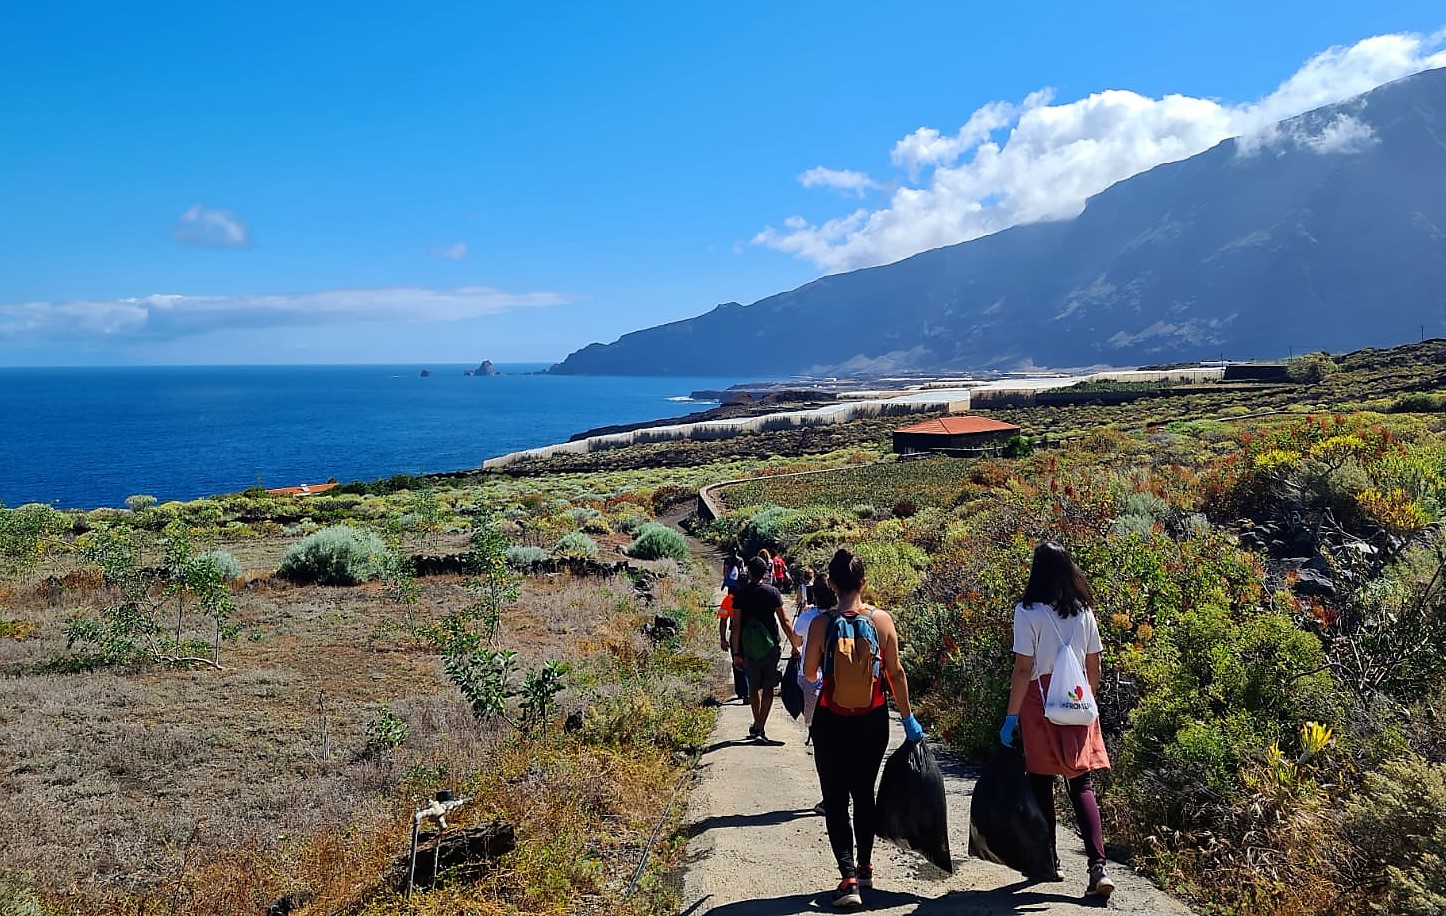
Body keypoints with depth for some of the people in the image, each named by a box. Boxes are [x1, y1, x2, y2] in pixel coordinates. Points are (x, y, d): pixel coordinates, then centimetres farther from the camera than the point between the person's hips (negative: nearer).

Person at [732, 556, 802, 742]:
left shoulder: (740, 593, -1)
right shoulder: (772, 592, -3)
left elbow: (736, 625, -3)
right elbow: (785, 621, -5)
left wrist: (736, 653, 2)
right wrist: (795, 645, 3)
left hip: (748, 648, 1)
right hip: (770, 646, -1)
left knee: (753, 687, 17)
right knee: (768, 688, 6)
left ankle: (757, 725, 28)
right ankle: (760, 728, -2)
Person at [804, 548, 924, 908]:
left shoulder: (821, 623, -12)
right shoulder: (882, 619, -8)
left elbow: (809, 672, -1)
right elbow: (895, 673, -3)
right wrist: (909, 719, 8)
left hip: (831, 723, -2)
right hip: (872, 721, 3)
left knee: (836, 800, 6)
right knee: (864, 794, 21)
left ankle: (849, 876, -5)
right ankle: (864, 866, 32)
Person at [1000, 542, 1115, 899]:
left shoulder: (1028, 611, -10)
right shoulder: (1083, 611, 3)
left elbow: (1023, 669, -12)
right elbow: (1093, 668, 8)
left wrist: (1011, 717, -7)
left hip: (1040, 705, -3)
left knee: (1042, 786, 10)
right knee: (1082, 785, 6)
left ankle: (1049, 862, 21)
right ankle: (1098, 866, -5)